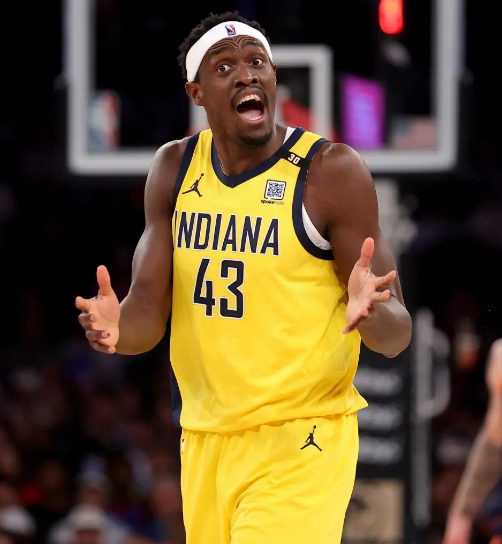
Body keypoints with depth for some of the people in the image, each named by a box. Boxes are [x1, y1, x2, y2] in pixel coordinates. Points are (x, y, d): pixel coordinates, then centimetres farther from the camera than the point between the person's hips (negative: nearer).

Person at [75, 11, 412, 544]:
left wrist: (370, 314, -35)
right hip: (204, 438, 6)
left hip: (299, 441, -5)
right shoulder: (175, 167, 5)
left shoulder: (331, 170, -11)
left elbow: (396, 334, -10)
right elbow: (148, 312, 4)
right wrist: (117, 329, -21)